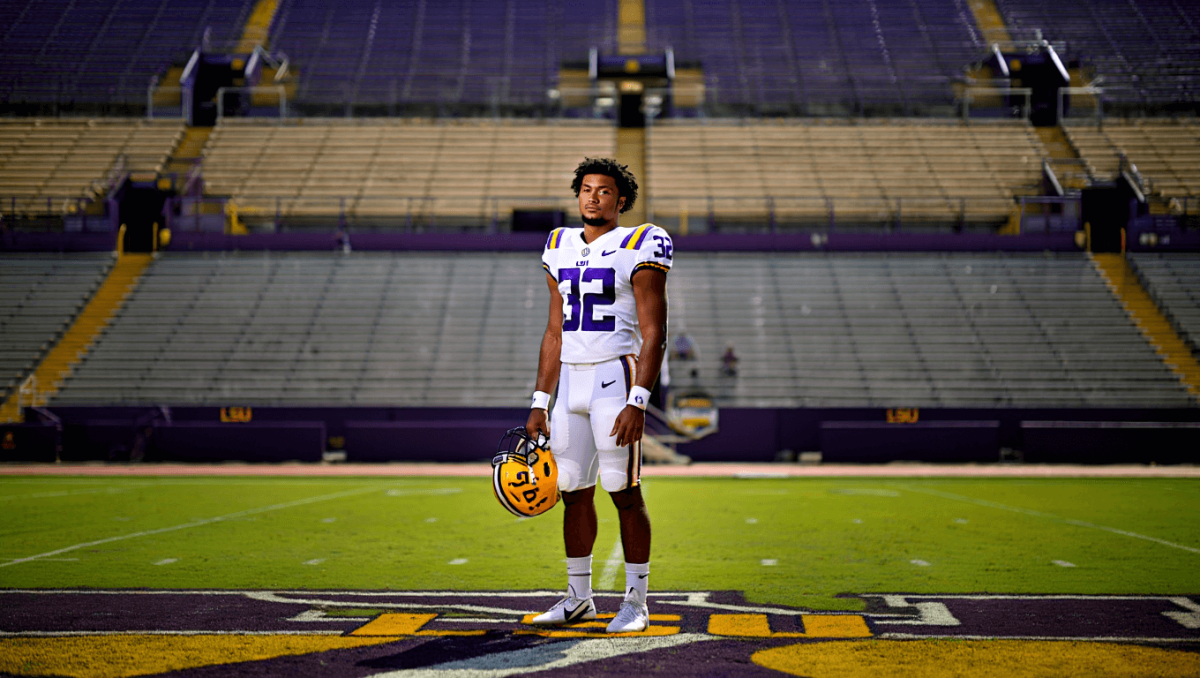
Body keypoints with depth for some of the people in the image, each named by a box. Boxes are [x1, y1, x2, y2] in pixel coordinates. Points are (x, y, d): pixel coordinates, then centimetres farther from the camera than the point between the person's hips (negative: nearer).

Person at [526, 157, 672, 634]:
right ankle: (578, 597, 20)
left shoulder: (638, 247, -6)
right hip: (570, 380, 6)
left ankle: (636, 602, 5)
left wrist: (637, 402, -18)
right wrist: (540, 403, 13)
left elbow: (653, 334, -10)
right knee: (574, 492, 9)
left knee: (625, 493, -4)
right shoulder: (561, 249, 13)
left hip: (616, 377, -6)